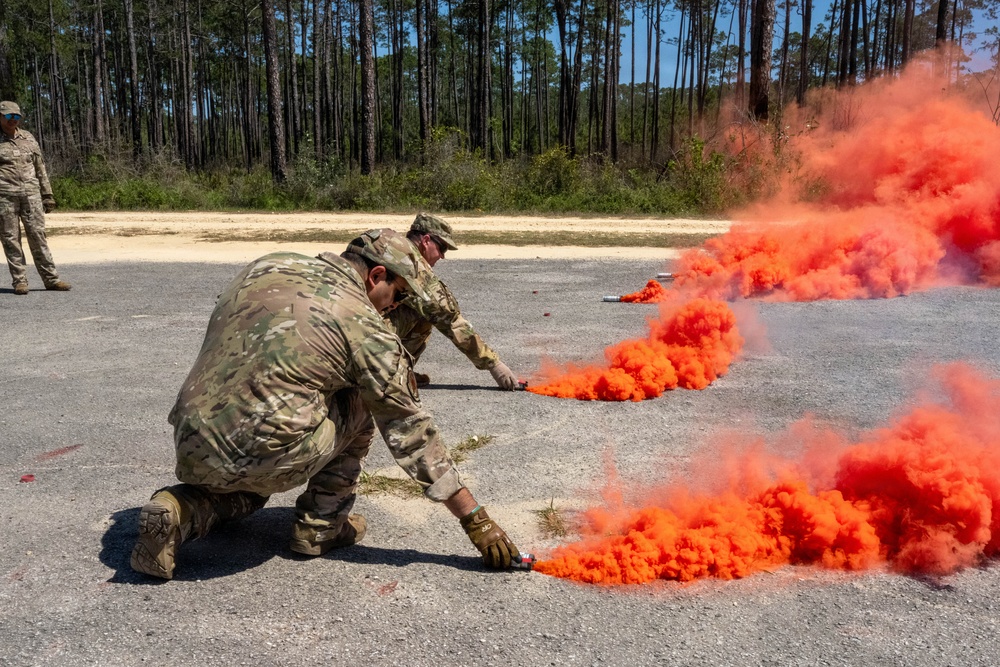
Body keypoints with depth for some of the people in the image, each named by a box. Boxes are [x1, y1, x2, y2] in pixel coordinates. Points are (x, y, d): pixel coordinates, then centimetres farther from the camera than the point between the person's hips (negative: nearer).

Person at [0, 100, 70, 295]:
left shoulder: (28, 138, 13)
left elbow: (40, 168, 15)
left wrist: (47, 194, 11)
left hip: (31, 194, 2)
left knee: (37, 235, 1)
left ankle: (51, 278, 3)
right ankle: (19, 281, 6)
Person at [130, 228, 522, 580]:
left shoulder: (268, 265, 10)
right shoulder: (366, 327, -5)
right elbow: (410, 430, -3)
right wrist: (476, 519, 4)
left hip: (191, 450, 7)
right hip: (264, 461, -6)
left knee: (245, 492, 39)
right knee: (360, 401, 15)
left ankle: (179, 513, 9)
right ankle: (320, 527, 15)